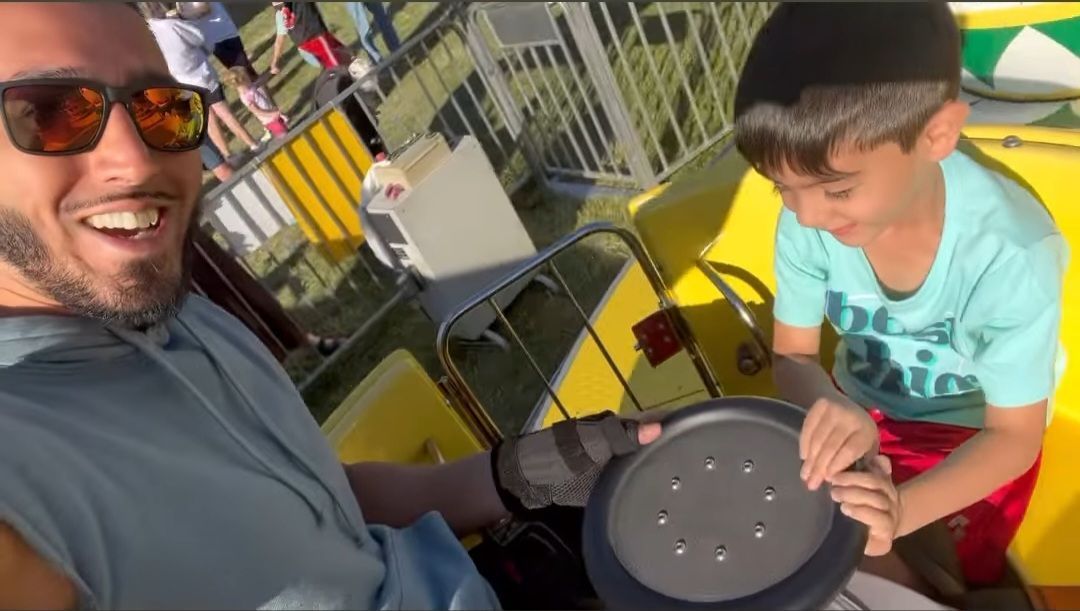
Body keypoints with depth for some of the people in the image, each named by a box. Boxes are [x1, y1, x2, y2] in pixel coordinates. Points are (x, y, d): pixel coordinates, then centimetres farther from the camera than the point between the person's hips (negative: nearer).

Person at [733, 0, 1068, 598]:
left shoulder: (1011, 255, -35)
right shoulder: (807, 222, -27)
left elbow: (1014, 435, -22)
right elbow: (792, 358, -12)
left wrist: (901, 510, -42)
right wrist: (834, 409, -38)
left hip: (973, 437, -2)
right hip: (858, 412, 3)